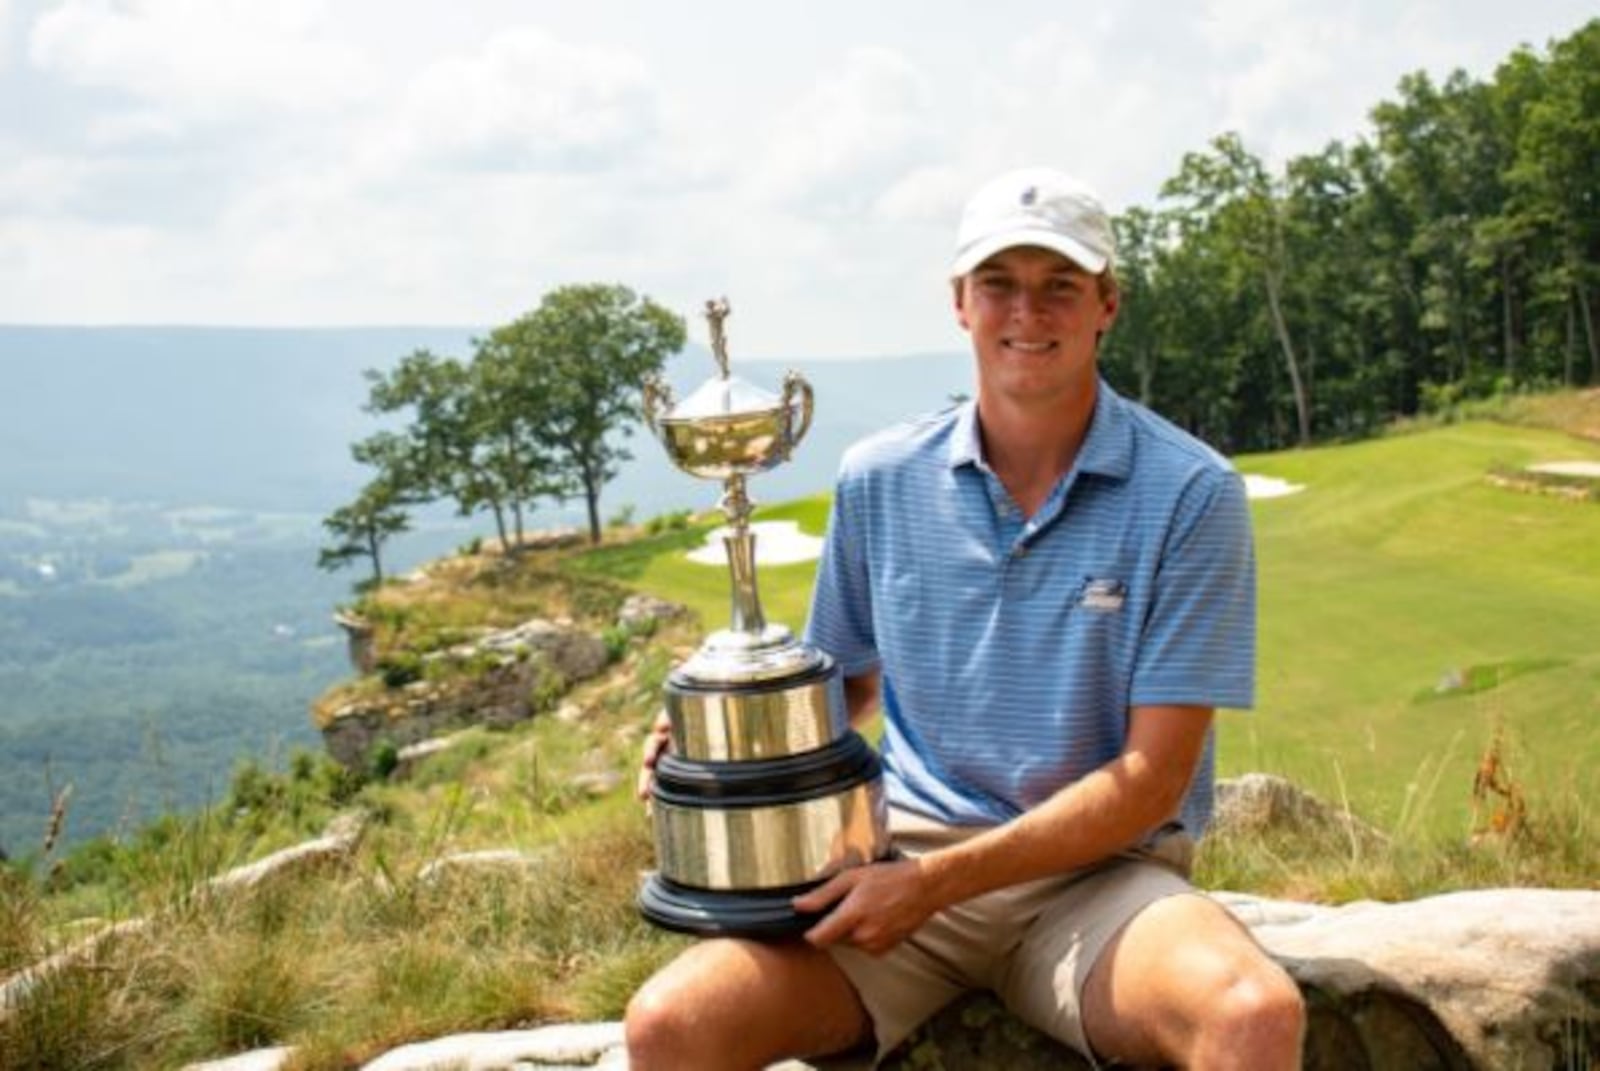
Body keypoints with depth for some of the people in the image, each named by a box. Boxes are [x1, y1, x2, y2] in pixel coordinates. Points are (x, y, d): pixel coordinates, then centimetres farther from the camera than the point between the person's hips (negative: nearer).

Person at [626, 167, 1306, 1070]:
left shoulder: (1191, 494, -6)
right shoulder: (879, 479, 4)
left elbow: (1152, 778, -9)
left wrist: (935, 882, -17)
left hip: (1099, 872, -2)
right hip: (905, 862, 2)